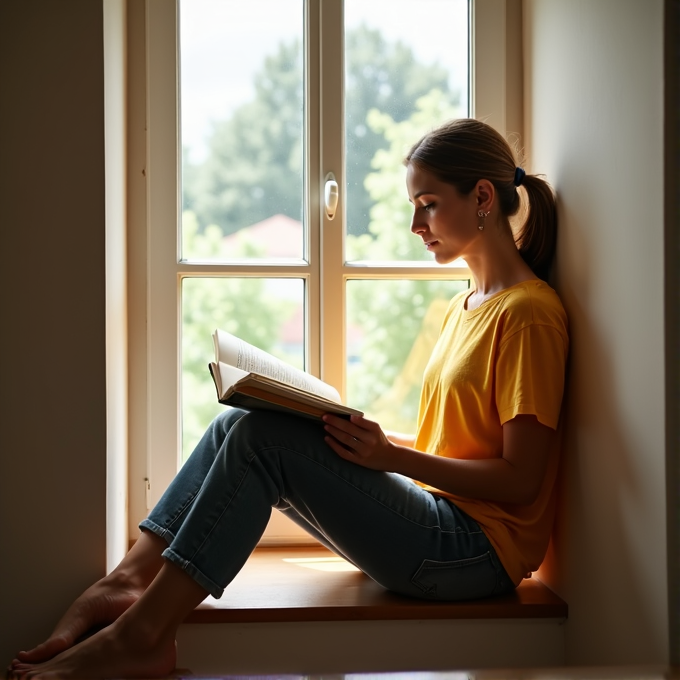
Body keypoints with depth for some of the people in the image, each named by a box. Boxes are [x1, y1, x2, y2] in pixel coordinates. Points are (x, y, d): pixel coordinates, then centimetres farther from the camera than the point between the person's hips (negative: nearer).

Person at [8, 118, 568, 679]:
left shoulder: (529, 312, -10)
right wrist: (363, 435, 5)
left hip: (479, 549, -8)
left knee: (264, 437, -22)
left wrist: (391, 455, -20)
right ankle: (129, 581, -13)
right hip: (434, 518, 9)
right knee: (238, 426, -5)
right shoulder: (465, 307, 19)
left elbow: (521, 480, -14)